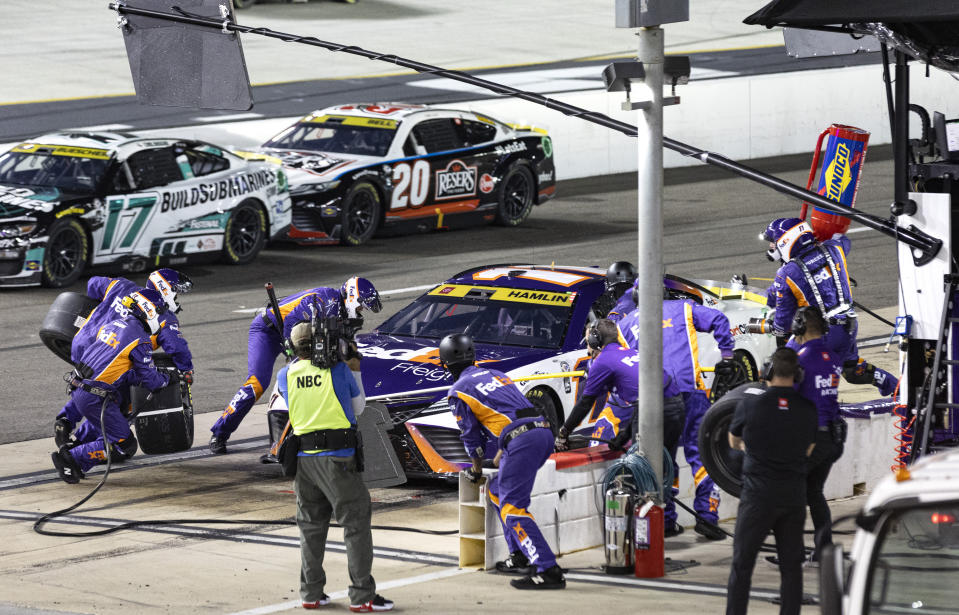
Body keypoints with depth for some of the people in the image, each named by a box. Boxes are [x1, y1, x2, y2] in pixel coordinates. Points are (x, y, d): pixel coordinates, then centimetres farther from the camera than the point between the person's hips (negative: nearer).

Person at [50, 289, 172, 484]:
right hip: (94, 398, -8)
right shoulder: (140, 340, -11)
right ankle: (71, 458, -8)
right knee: (124, 446, -3)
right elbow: (150, 380, -6)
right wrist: (165, 379, 16)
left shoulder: (114, 324, 13)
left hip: (78, 387, 9)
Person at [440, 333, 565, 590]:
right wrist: (500, 456, 48)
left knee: (511, 506, -9)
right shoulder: (496, 375, 28)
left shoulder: (459, 391, 6)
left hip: (522, 440, -8)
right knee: (497, 491, 22)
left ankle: (548, 570, -21)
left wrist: (477, 468, 29)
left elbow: (471, 435, 12)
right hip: (544, 432, 8)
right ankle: (519, 557, 22)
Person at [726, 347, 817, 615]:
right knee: (791, 565, 8)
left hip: (758, 494, -3)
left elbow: (733, 441, 9)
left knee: (742, 563, 2)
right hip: (794, 493, 3)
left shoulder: (751, 402, -8)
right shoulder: (807, 409, 1)